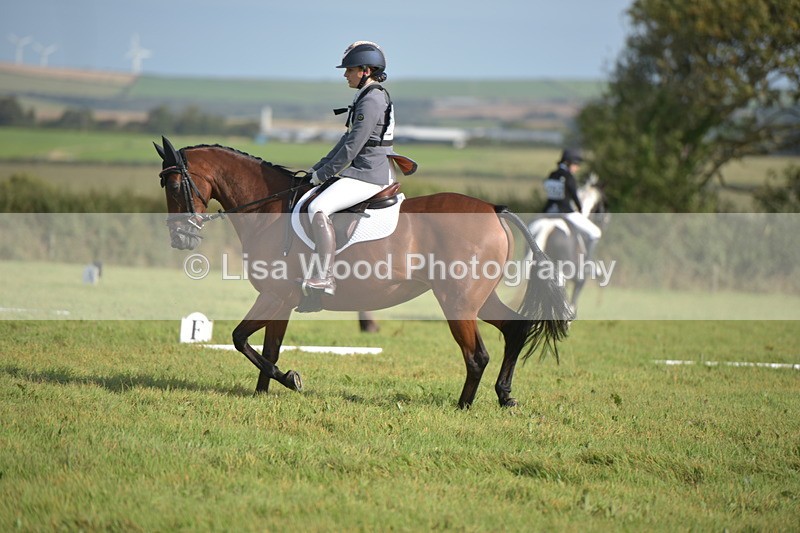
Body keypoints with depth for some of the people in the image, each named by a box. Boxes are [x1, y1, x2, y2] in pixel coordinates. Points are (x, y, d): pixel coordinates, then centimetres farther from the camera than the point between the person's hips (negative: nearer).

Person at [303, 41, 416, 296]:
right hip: (370, 170, 11)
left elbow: (353, 146, -19)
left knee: (318, 208, -24)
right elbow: (349, 138, 23)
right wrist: (319, 167, 18)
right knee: (318, 199, 22)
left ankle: (324, 277, -29)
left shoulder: (371, 100, -16)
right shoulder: (371, 97, 17)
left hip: (370, 175, -11)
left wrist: (324, 173, -11)